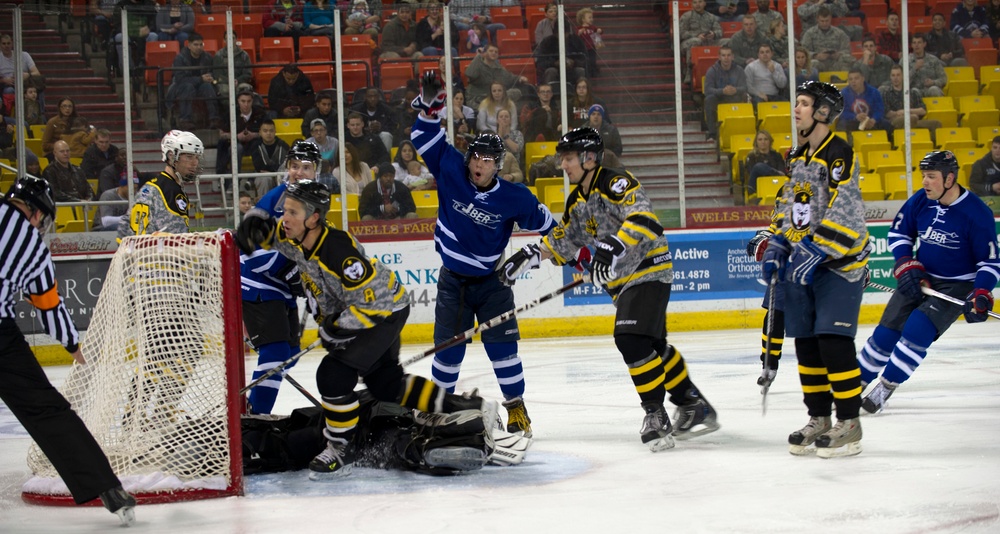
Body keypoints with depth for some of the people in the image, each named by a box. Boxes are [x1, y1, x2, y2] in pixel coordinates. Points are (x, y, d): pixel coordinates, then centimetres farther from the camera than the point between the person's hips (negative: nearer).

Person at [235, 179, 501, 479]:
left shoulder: (338, 249, -35)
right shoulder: (294, 238, -11)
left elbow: (370, 300, -31)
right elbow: (269, 231, 9)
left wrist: (335, 327, -28)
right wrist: (256, 226, -14)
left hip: (385, 310, -10)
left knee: (333, 374, -19)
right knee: (386, 384, 17)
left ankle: (340, 452, -4)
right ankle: (468, 408, 28)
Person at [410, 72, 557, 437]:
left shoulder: (513, 198, -14)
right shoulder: (451, 172, -12)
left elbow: (544, 224, -2)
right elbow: (426, 140, -9)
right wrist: (429, 104, -21)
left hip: (492, 280, -1)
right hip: (453, 280, 1)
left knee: (501, 344, -8)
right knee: (450, 348, 1)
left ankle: (516, 408, 6)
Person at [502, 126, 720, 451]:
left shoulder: (617, 183, -16)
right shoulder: (576, 201, 13)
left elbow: (643, 218, -30)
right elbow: (562, 242, 23)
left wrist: (616, 246, -42)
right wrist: (531, 255, 10)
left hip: (648, 270, -10)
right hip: (622, 281, 10)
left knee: (631, 339, -22)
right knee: (654, 346, 12)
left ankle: (655, 414, -16)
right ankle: (694, 406, 23)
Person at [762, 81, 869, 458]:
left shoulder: (839, 154, -14)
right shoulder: (798, 158, 14)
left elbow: (845, 214, -22)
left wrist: (816, 252, -25)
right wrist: (776, 249, 10)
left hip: (838, 264, -9)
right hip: (802, 262, 9)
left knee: (834, 341, -12)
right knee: (806, 343, 9)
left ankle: (849, 424, -5)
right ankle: (819, 418, 19)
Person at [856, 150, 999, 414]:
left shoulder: (977, 213, -20)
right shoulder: (921, 201, -8)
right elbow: (898, 233, 7)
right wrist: (906, 264, -7)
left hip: (956, 286, -5)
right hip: (920, 278, 5)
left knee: (918, 330, -21)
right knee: (887, 330, 0)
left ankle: (886, 387, -9)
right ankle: (856, 381, 16)